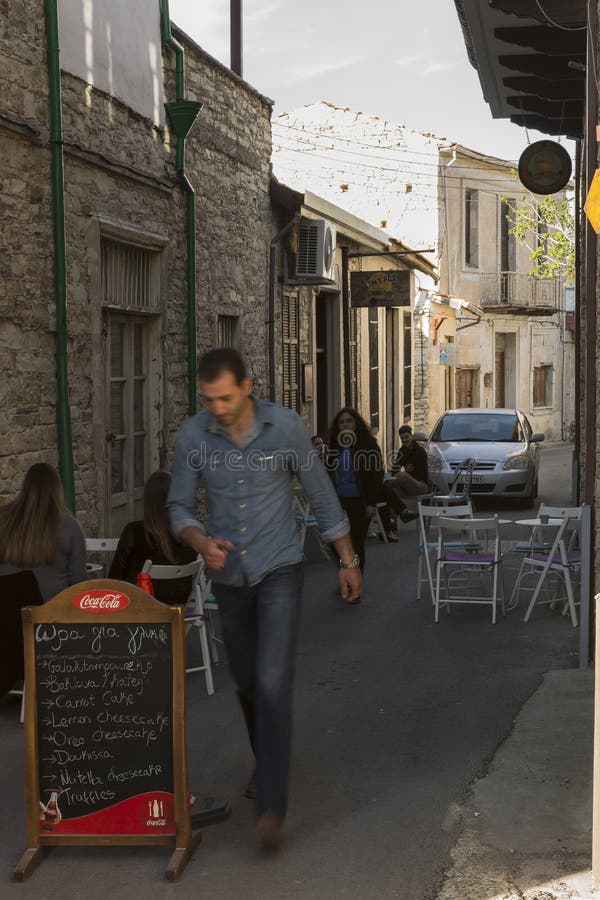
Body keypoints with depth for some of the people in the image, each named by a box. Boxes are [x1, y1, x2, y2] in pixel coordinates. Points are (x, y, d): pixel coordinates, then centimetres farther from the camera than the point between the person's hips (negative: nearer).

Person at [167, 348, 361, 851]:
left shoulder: (285, 427, -12)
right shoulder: (193, 436, -8)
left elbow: (321, 495, -1)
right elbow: (180, 507, 1)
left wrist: (348, 560, 5)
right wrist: (201, 542, -22)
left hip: (279, 570, -3)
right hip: (229, 576, 3)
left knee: (273, 682, -14)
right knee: (246, 683, 17)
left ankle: (272, 806, -12)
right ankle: (267, 763, 42)